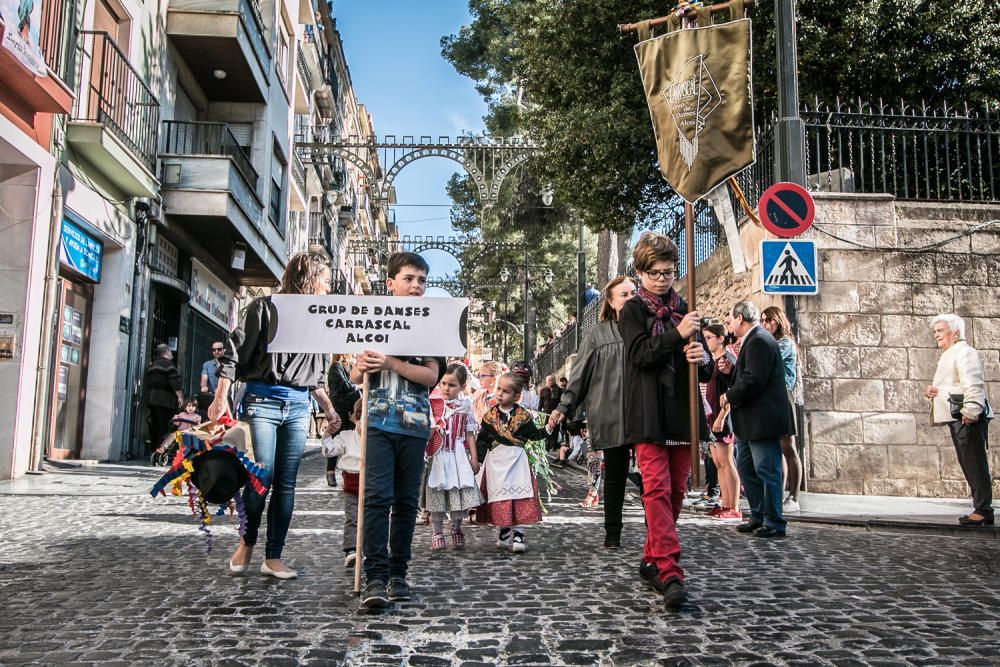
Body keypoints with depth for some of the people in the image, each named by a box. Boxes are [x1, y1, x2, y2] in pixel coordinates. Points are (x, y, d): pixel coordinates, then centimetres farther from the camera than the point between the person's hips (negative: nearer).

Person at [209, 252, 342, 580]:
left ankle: (273, 557, 10)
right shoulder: (265, 308, 1)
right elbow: (234, 354, -3)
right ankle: (247, 542, 16)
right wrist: (220, 398, -11)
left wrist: (329, 410, 19)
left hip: (298, 407, 5)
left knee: (286, 483, 3)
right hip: (262, 400, -5)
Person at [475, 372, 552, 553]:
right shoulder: (490, 415, 3)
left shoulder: (523, 415, 1)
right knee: (499, 498, 4)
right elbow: (482, 439, 6)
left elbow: (533, 434, 7)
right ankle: (504, 534, 18)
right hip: (496, 460, 1)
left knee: (520, 496, -6)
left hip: (516, 459, -1)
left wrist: (547, 430, -9)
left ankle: (518, 536, -1)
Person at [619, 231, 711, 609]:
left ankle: (652, 560, 23)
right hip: (649, 413, -5)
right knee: (657, 489, -12)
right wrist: (677, 334, -20)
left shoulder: (684, 310, 15)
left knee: (677, 491, 9)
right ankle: (670, 573, -15)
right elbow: (640, 354, -12)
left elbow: (704, 368, 15)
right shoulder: (632, 310, 3)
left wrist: (703, 360, -8)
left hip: (682, 412, 5)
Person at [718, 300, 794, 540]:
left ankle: (774, 524, 7)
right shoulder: (751, 340, 17)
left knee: (767, 471, -2)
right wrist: (730, 371, 3)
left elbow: (753, 381, -24)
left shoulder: (759, 341, -17)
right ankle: (758, 517, 26)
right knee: (745, 468, 17)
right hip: (749, 422, 11)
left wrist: (729, 397, -12)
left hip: (762, 419, -11)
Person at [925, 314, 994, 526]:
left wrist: (970, 412, -27)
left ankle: (983, 510, -4)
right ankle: (981, 508, 17)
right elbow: (944, 386, 31)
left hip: (967, 418, -10)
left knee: (975, 464, -7)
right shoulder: (948, 355, 23)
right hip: (955, 418, 10)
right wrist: (930, 390, 10)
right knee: (967, 465, 11)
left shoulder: (965, 352, -8)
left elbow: (973, 385, -20)